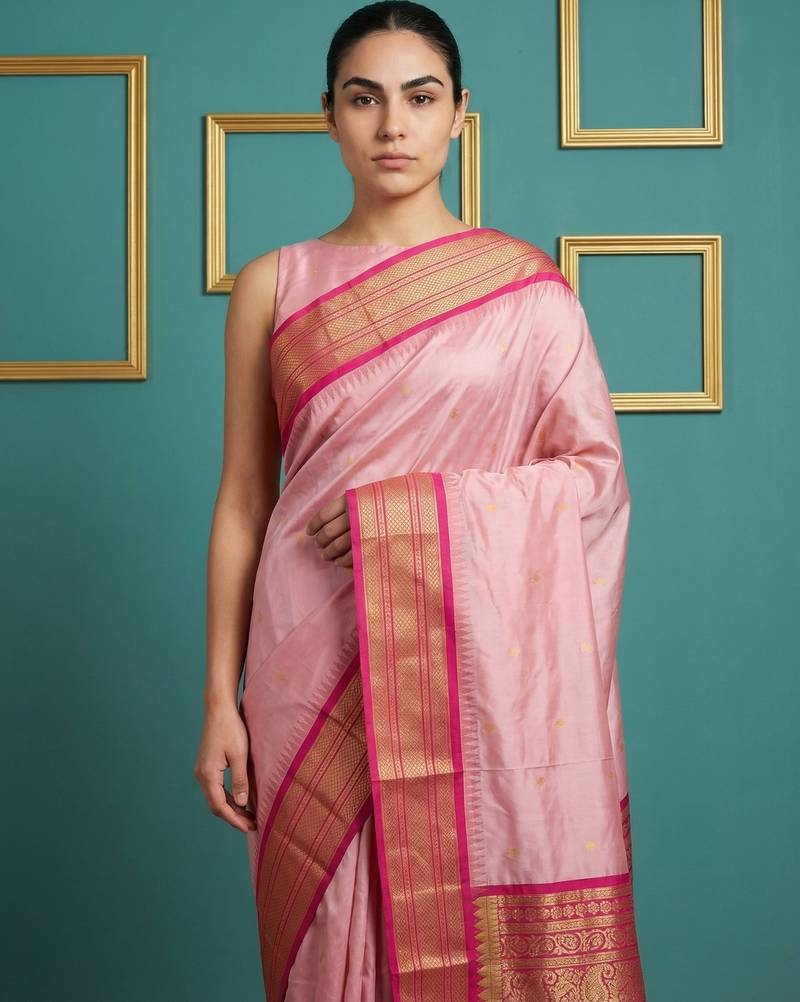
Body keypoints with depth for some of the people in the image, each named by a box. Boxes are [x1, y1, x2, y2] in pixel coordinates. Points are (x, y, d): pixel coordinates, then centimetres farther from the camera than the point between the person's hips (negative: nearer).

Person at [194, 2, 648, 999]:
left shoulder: (524, 282, 3)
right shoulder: (272, 285, 6)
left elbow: (596, 467, 2)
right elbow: (241, 500, 6)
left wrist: (422, 508, -12)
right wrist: (220, 698, 3)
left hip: (481, 656, -1)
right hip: (317, 663, 1)